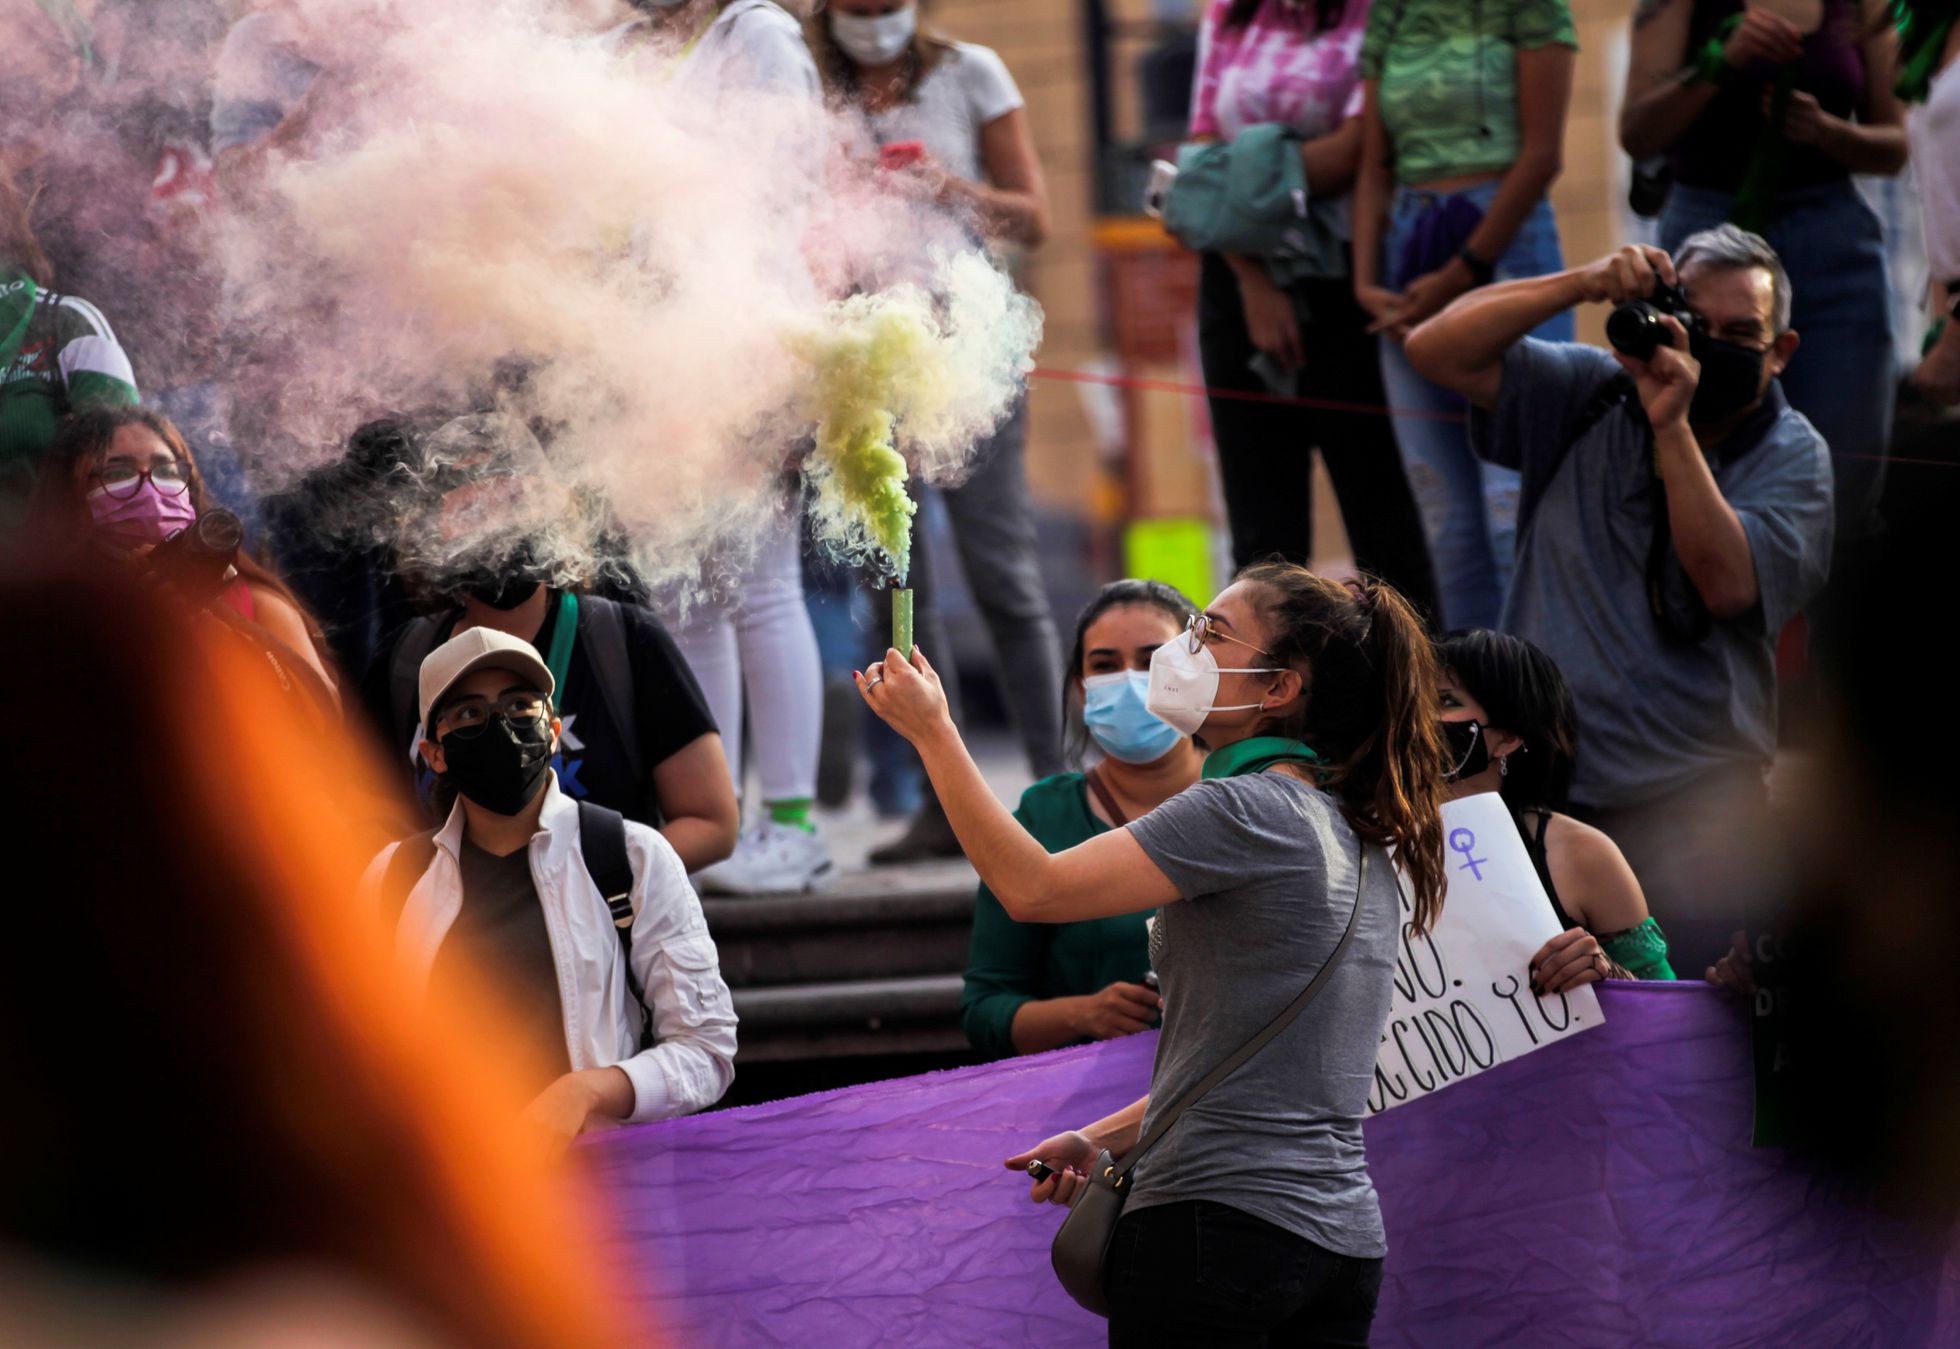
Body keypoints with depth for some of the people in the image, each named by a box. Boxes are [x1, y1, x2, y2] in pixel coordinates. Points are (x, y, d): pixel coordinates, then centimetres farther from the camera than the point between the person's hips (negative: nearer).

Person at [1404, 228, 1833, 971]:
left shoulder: (1790, 457, 0)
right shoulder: (1591, 399, 7)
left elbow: (1728, 586, -17)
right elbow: (1436, 349, -4)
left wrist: (1673, 428, -22)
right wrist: (1581, 285, -14)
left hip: (1685, 798, -2)